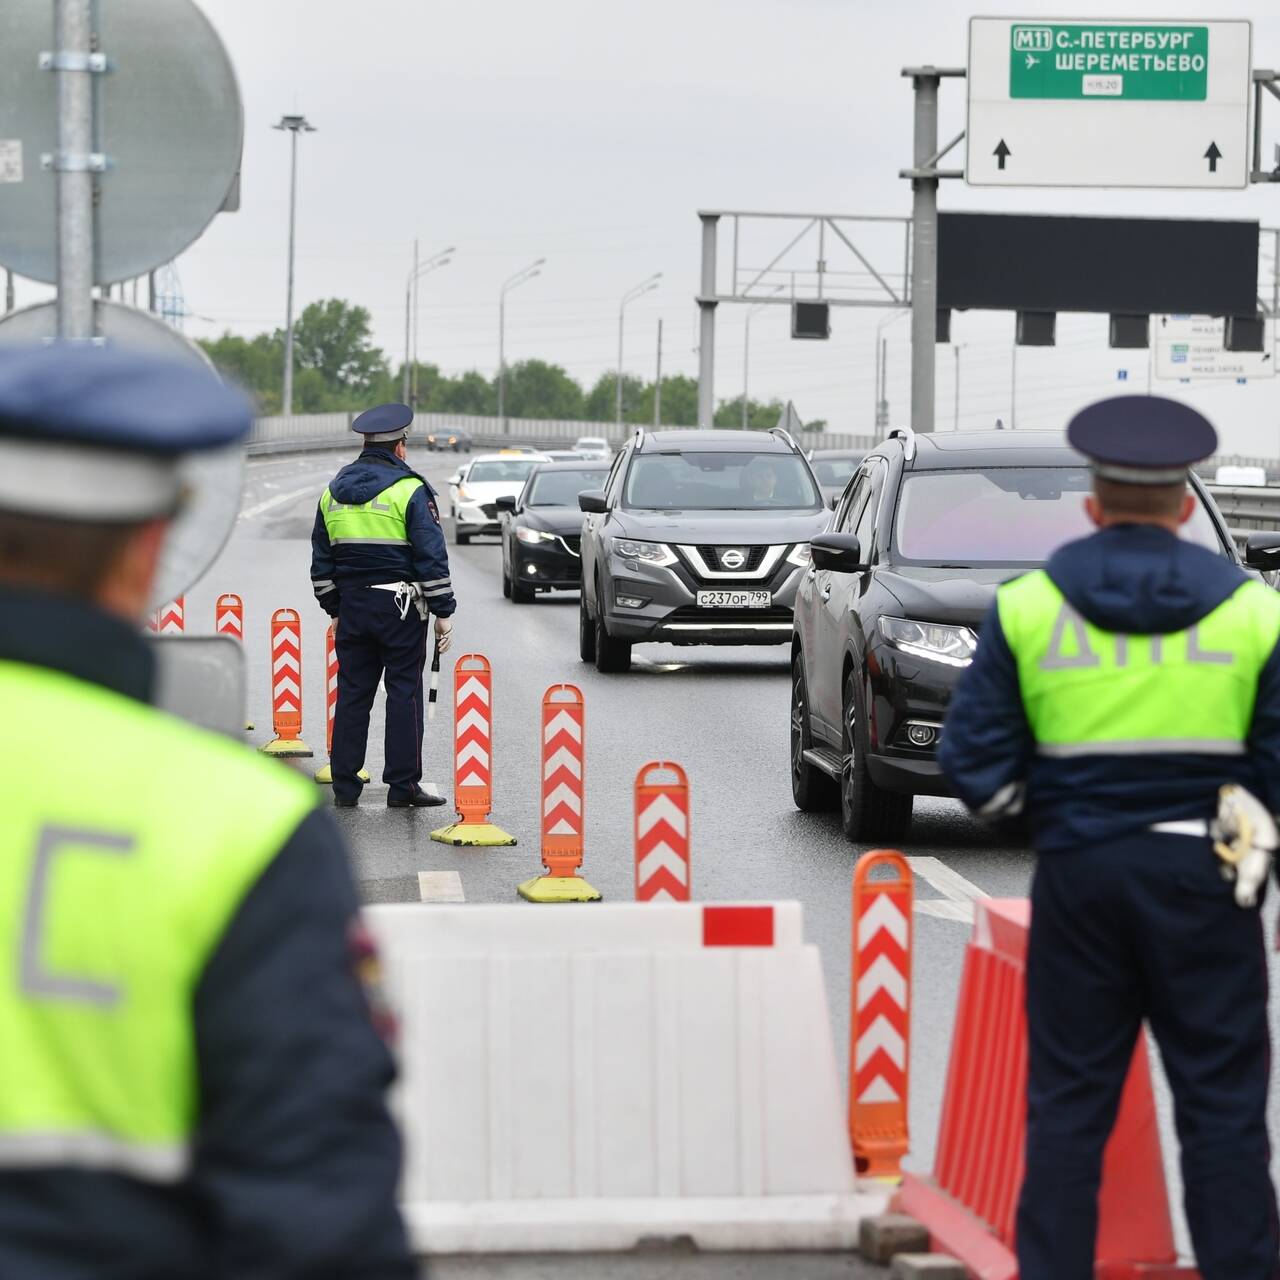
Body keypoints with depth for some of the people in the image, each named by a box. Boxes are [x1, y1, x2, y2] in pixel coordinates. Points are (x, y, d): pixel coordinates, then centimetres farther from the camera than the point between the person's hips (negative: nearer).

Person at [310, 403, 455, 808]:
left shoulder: (334, 490, 11)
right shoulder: (409, 490, -8)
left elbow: (321, 560, 16)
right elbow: (431, 555, -10)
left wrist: (334, 607, 22)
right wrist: (443, 612, -6)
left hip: (352, 605, 5)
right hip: (400, 607, -5)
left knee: (352, 692, 9)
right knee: (404, 692, 0)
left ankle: (344, 785, 10)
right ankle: (402, 786, -1)